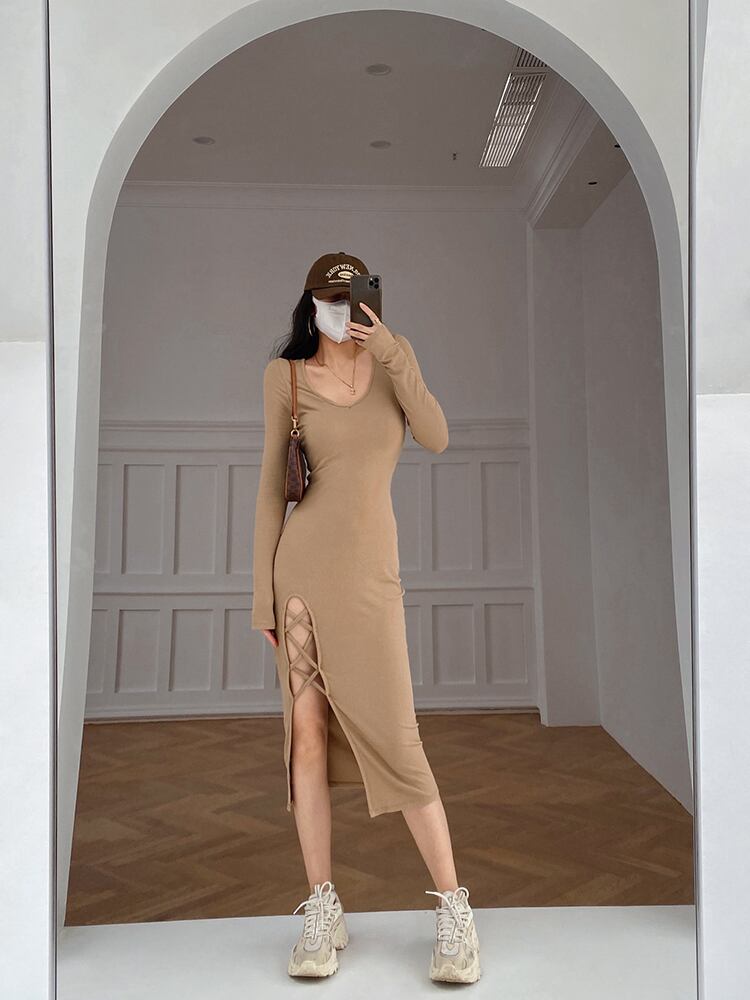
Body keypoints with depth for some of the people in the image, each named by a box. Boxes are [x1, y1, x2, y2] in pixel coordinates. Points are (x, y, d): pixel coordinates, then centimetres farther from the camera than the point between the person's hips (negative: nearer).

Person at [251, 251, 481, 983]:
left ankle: (454, 909, 12)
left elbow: (435, 438, -4)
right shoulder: (286, 374, 4)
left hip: (371, 572, 0)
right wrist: (262, 590, 0)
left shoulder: (393, 354, 9)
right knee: (308, 733, 2)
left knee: (393, 738, -3)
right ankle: (323, 909, 17)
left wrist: (393, 358, -12)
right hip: (302, 564, 0)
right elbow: (272, 485, 4)